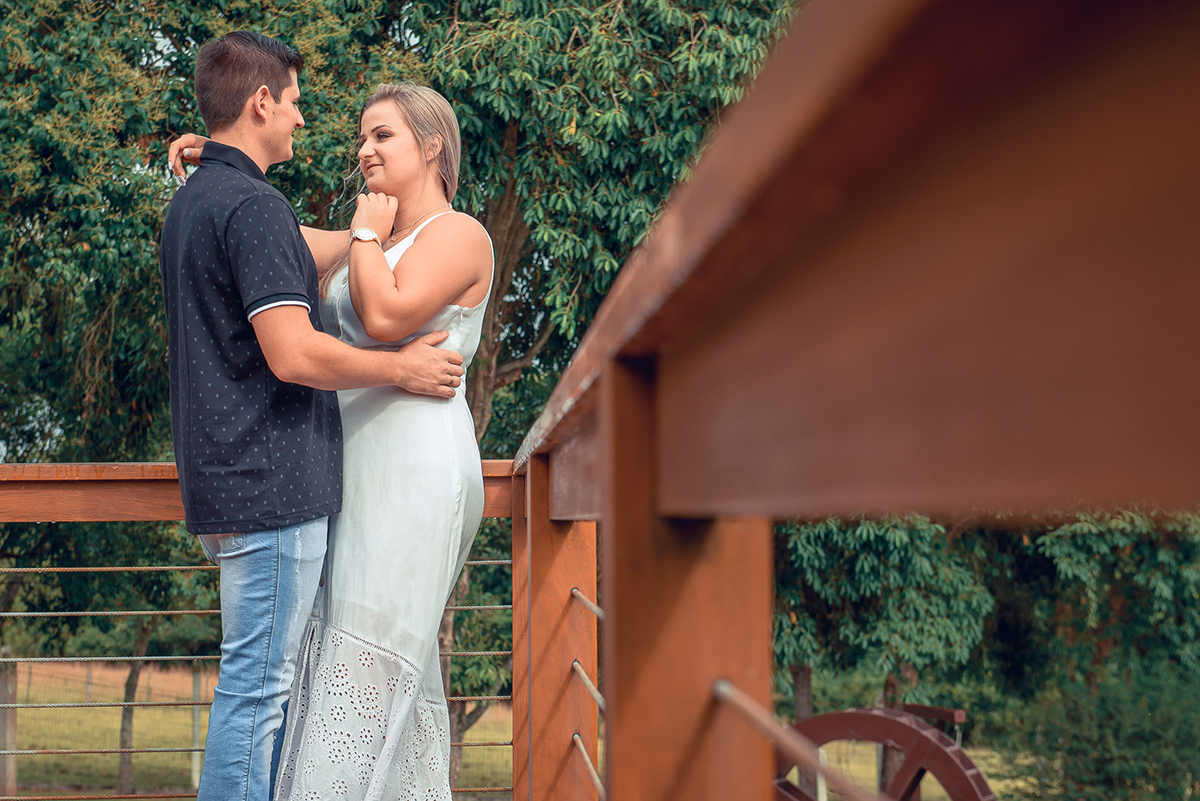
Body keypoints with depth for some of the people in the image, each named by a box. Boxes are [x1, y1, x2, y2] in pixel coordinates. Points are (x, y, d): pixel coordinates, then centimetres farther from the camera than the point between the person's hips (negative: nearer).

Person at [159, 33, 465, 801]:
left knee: (271, 674, 16)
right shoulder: (253, 206, -16)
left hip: (226, 478, 10)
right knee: (259, 680, -4)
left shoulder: (190, 203, 16)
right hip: (271, 483, -10)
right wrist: (404, 368, -10)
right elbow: (294, 354, -23)